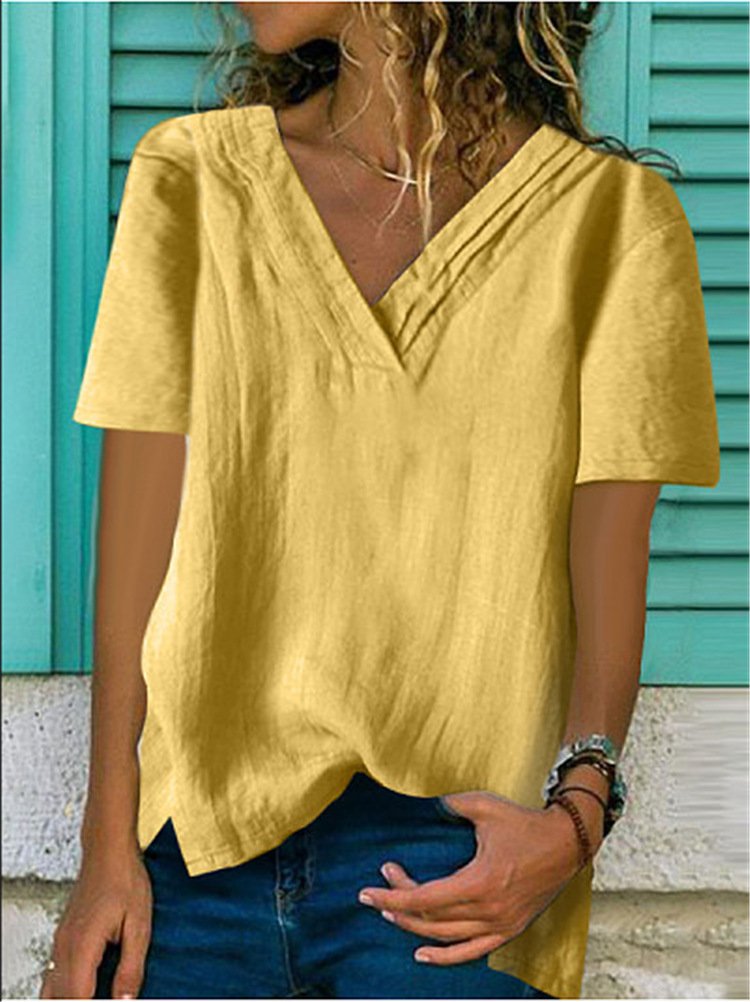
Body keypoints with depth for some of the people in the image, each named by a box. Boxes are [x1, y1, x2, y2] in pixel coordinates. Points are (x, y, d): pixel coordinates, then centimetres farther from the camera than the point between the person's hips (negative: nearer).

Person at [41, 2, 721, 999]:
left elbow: (610, 572, -4)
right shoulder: (191, 178, 8)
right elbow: (140, 532, 3)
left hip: (446, 859, -2)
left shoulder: (613, 218, 1)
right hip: (195, 834, 2)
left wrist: (577, 811, -20)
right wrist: (108, 845, -3)